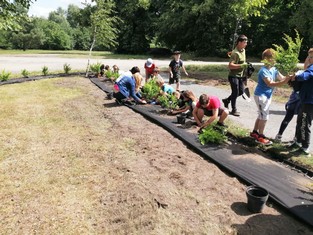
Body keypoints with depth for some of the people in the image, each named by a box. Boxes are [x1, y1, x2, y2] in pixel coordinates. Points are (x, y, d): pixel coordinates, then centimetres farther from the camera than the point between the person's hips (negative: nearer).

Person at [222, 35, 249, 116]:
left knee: (241, 91, 14)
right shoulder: (235, 53, -20)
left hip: (240, 75, 9)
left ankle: (227, 100, 32)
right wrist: (241, 65, -32)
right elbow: (230, 66, -28)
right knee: (235, 92, -1)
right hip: (233, 76, -9)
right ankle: (234, 110, 14)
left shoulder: (243, 50, 8)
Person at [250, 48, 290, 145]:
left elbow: (282, 78, 2)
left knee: (262, 115, 17)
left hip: (268, 95, 9)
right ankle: (260, 136, 9)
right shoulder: (263, 71, -20)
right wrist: (283, 82, -38)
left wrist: (289, 77, -17)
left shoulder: (274, 69, 5)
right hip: (261, 95, -9)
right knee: (264, 116, -3)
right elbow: (270, 84, -29)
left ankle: (254, 132, 30)